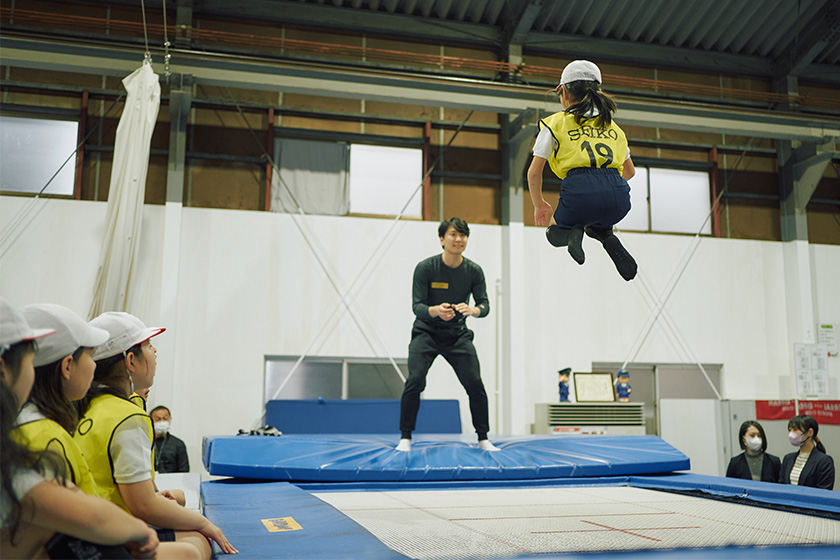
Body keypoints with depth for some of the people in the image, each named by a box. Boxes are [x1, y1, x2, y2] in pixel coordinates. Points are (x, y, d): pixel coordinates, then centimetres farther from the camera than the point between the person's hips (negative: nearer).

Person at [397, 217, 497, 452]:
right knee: (415, 380, -19)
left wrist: (472, 310, -33)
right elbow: (417, 305, -17)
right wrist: (436, 310, -40)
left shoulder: (474, 271, -7)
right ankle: (405, 438, -5)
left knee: (475, 384, -7)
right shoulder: (425, 268, -15)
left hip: (458, 335, 2)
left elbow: (485, 304, -9)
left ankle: (483, 439, 10)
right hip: (426, 332, -2)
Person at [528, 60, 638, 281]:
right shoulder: (612, 125, 24)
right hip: (618, 194, 4)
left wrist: (539, 205, 26)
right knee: (597, 222, 38)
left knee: (555, 231, 29)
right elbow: (630, 171, 33)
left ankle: (573, 233, -7)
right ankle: (607, 237, 3)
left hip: (580, 190, -3)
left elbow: (534, 171, 10)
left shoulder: (556, 122, 13)